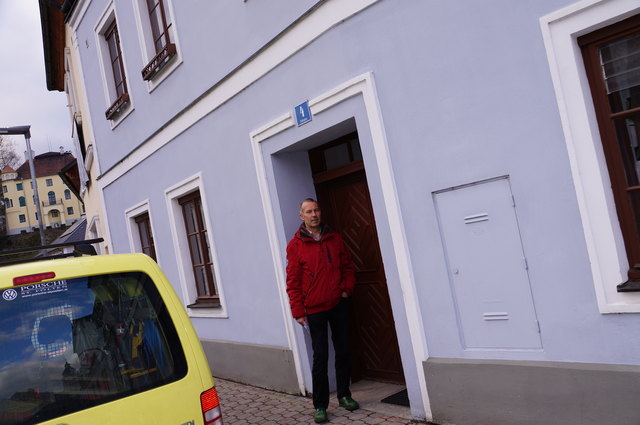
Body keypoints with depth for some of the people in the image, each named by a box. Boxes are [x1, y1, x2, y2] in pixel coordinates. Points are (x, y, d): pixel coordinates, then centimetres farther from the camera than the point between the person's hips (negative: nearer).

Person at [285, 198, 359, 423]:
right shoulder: (295, 245, -4)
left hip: (339, 304, 4)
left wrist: (347, 289, -1)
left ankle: (344, 395, 28)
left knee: (343, 351, 13)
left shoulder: (334, 238, 6)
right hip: (315, 309, -3)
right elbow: (293, 282, -5)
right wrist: (298, 311, -8)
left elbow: (348, 266, 13)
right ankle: (320, 406, 9)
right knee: (320, 357, -1)